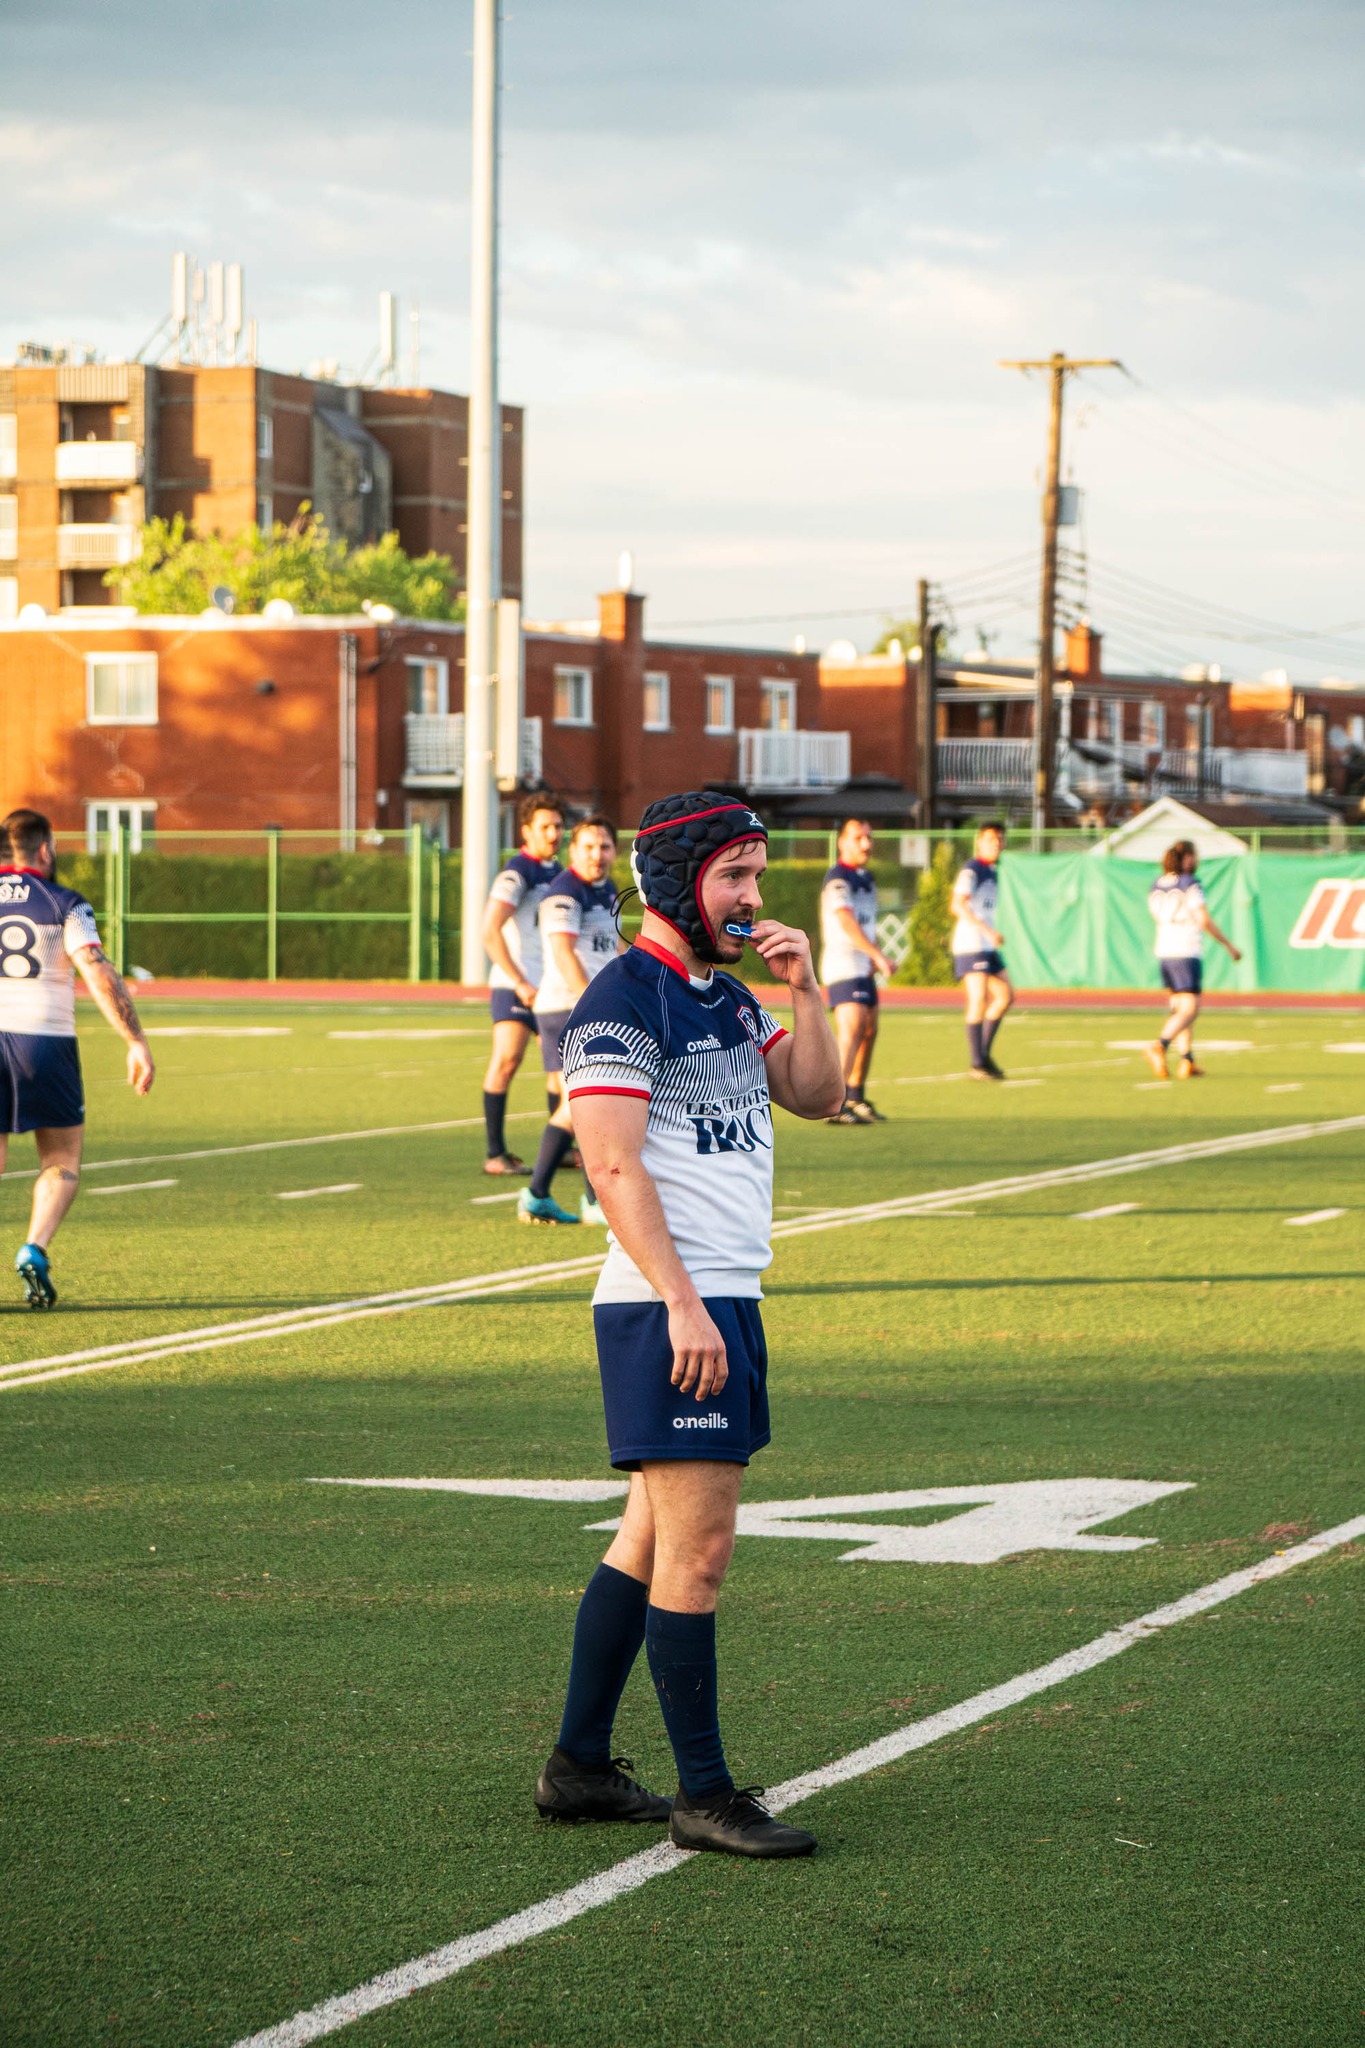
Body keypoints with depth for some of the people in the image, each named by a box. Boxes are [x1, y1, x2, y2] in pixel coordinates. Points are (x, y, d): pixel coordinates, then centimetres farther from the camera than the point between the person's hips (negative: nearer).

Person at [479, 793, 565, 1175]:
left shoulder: (557, 873, 14)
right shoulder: (516, 874, -11)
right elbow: (490, 931, -20)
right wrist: (520, 983, -22)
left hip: (548, 988, 8)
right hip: (513, 986, -8)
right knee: (507, 1059, -16)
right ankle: (496, 1154, -14)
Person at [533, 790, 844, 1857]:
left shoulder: (729, 997, 17)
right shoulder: (624, 1001, -12)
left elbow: (817, 1096, 19)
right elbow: (616, 1168, -18)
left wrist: (806, 988, 5)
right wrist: (685, 1307, -22)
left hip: (726, 1302, 10)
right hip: (668, 1308, -10)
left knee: (653, 1537, 12)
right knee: (697, 1547, -9)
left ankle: (580, 1766, 19)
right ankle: (704, 1795, -4)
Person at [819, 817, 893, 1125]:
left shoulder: (866, 878, 16)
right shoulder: (838, 879, -15)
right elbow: (846, 921, -30)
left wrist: (875, 957, 13)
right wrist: (878, 955, -39)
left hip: (863, 968, 10)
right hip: (842, 965, -10)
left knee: (869, 1031, 16)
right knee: (851, 1031, -21)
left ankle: (855, 1098, 29)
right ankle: (835, 1105, -27)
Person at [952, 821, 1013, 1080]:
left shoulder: (992, 872, 17)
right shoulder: (971, 871, -12)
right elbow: (958, 905, -25)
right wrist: (987, 930, -31)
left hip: (988, 947, 10)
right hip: (970, 945, -10)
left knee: (1005, 996, 11)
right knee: (978, 1001, -12)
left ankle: (984, 1052, 19)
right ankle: (977, 1064, -10)